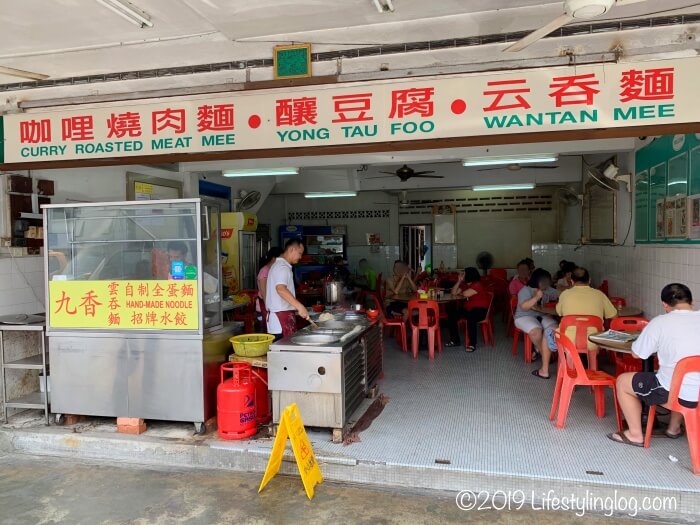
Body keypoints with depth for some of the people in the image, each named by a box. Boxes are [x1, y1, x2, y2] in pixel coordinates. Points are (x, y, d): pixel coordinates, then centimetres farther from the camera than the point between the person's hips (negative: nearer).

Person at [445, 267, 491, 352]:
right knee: (451, 313, -6)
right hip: (468, 309, 9)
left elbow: (465, 294, -24)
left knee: (471, 317, -38)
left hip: (480, 310, -9)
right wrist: (459, 280, 2)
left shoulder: (477, 285, -15)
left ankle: (472, 344, -27)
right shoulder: (465, 284, 12)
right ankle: (455, 340, 0)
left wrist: (459, 293, 0)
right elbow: (453, 292, 10)